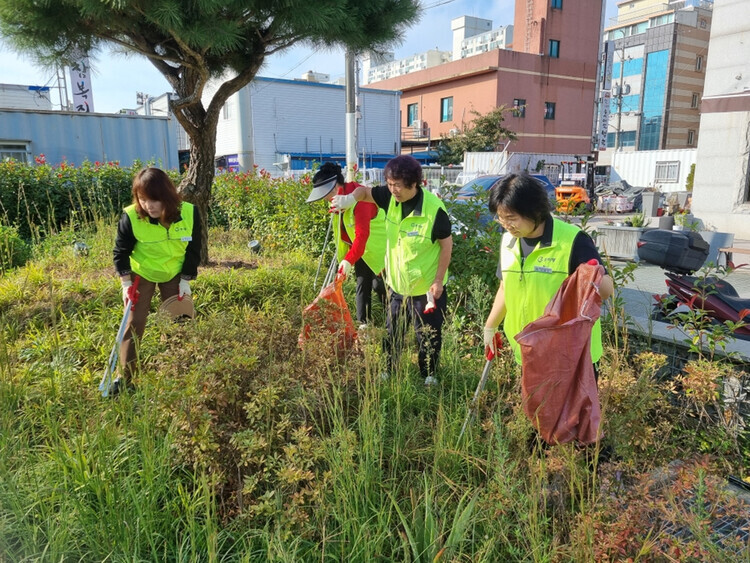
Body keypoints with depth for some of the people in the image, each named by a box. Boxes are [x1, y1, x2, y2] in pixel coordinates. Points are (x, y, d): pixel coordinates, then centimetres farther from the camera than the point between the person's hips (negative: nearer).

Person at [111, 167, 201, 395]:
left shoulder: (189, 213, -24)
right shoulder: (131, 217, -26)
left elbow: (193, 250, -10)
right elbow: (121, 251, -11)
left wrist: (186, 281, -9)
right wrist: (126, 284, -14)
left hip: (174, 273, 2)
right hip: (141, 273, -1)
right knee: (134, 323, -4)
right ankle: (124, 378, 6)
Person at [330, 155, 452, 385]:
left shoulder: (434, 209, -24)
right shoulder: (390, 197, -10)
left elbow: (446, 244, -15)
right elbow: (365, 191, 3)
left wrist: (438, 281, -15)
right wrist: (350, 198, -22)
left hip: (426, 287, -5)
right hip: (397, 283, 5)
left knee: (429, 335, 12)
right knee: (392, 333, 19)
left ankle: (429, 376, 35)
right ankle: (388, 373, 40)